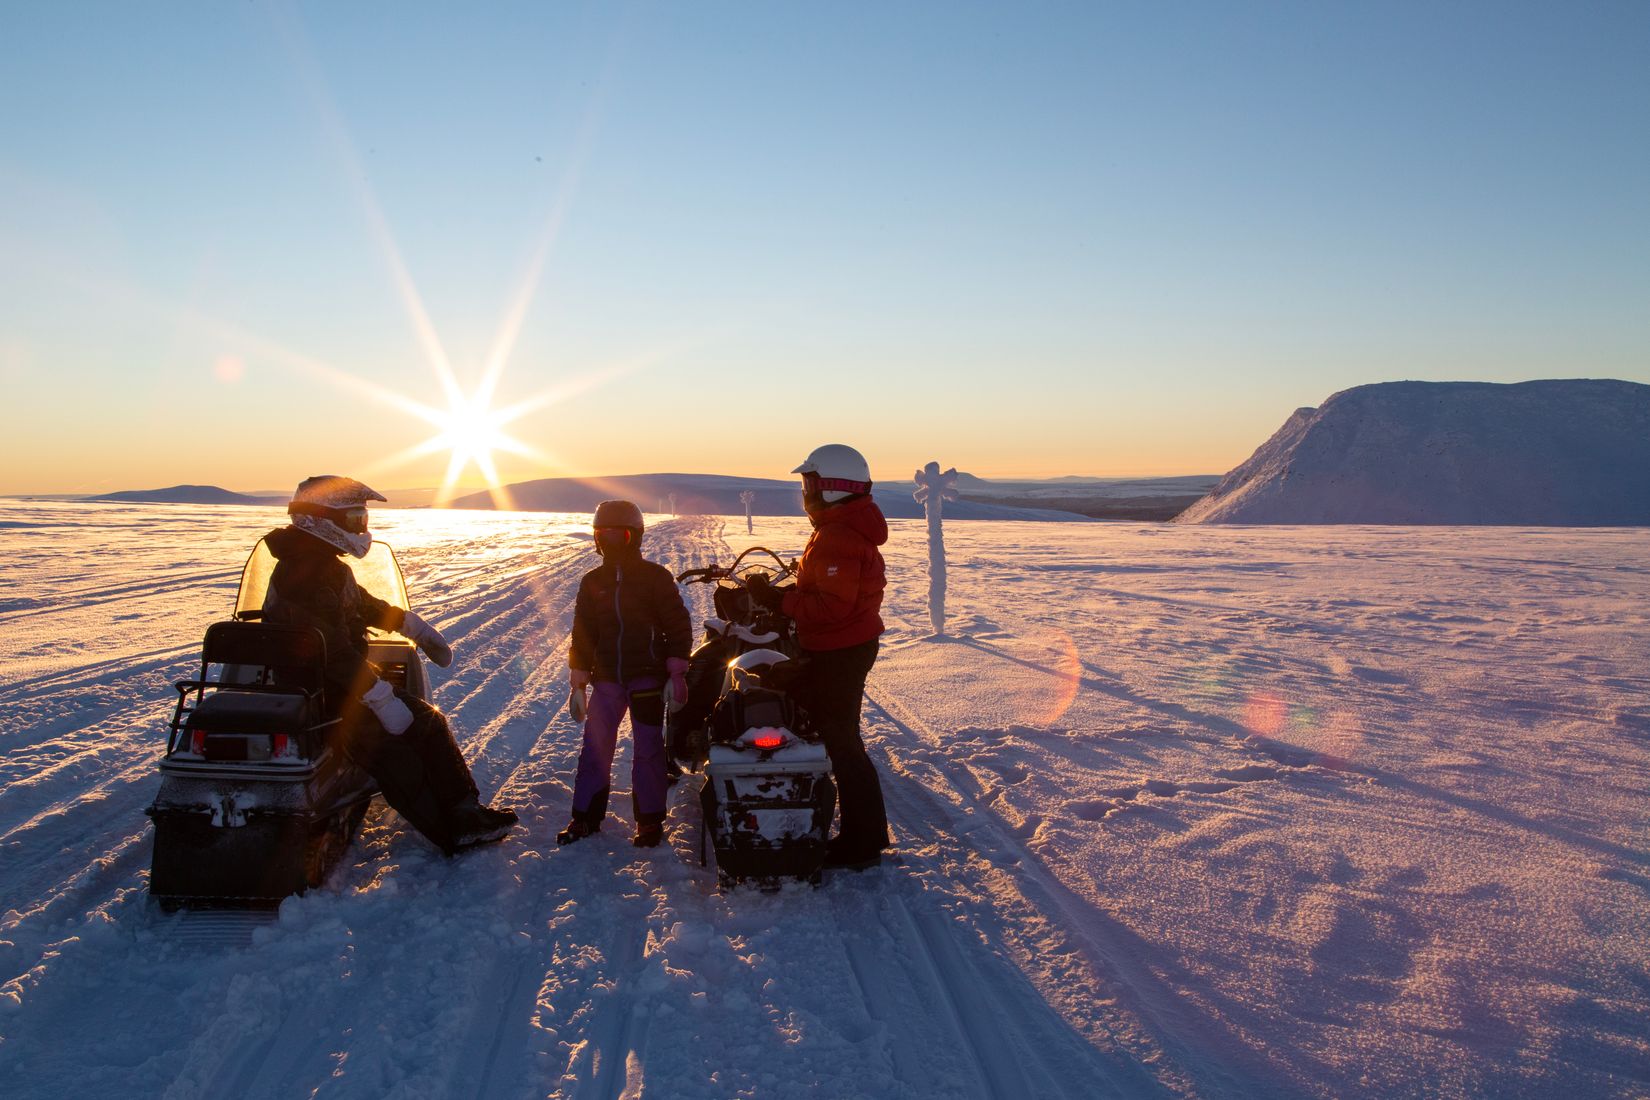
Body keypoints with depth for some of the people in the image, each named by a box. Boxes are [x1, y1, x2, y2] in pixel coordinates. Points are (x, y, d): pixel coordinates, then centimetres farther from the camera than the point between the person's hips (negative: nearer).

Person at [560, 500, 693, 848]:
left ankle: (650, 820, 12)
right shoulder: (592, 582, 8)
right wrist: (578, 684, 10)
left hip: (648, 678, -3)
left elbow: (678, 626, -4)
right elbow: (583, 635, 12)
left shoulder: (655, 577, -3)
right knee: (595, 748, 4)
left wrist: (677, 675, -10)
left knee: (648, 750, 2)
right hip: (605, 680, 4)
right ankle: (585, 816, 16)